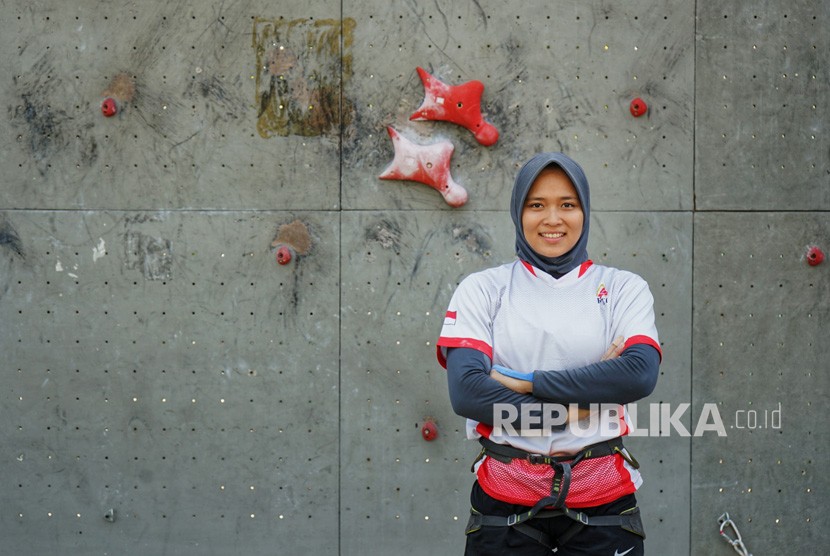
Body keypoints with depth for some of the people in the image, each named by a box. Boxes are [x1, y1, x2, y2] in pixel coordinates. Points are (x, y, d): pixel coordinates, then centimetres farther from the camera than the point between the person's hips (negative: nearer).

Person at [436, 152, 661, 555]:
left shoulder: (625, 289, 3)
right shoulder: (482, 289, 2)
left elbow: (640, 375, -14)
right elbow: (466, 392, -11)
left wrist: (527, 382, -14)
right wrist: (571, 412, -14)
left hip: (602, 500, 0)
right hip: (505, 501, 0)